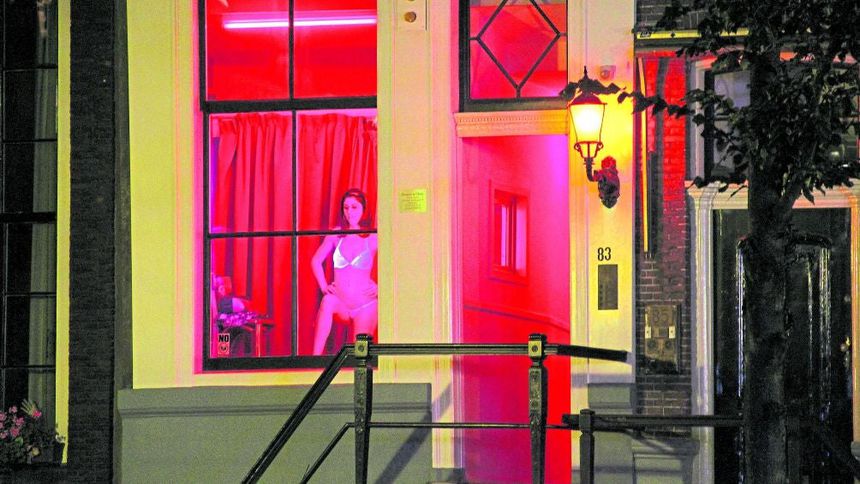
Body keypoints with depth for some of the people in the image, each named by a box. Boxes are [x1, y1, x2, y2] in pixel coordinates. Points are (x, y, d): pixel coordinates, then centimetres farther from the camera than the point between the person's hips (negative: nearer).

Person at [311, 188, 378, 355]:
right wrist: (323, 286, 0)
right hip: (341, 303, 1)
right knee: (328, 302, -31)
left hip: (365, 305, -1)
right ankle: (315, 357, -36)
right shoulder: (336, 234, 4)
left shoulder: (373, 238, -3)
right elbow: (316, 261, 11)